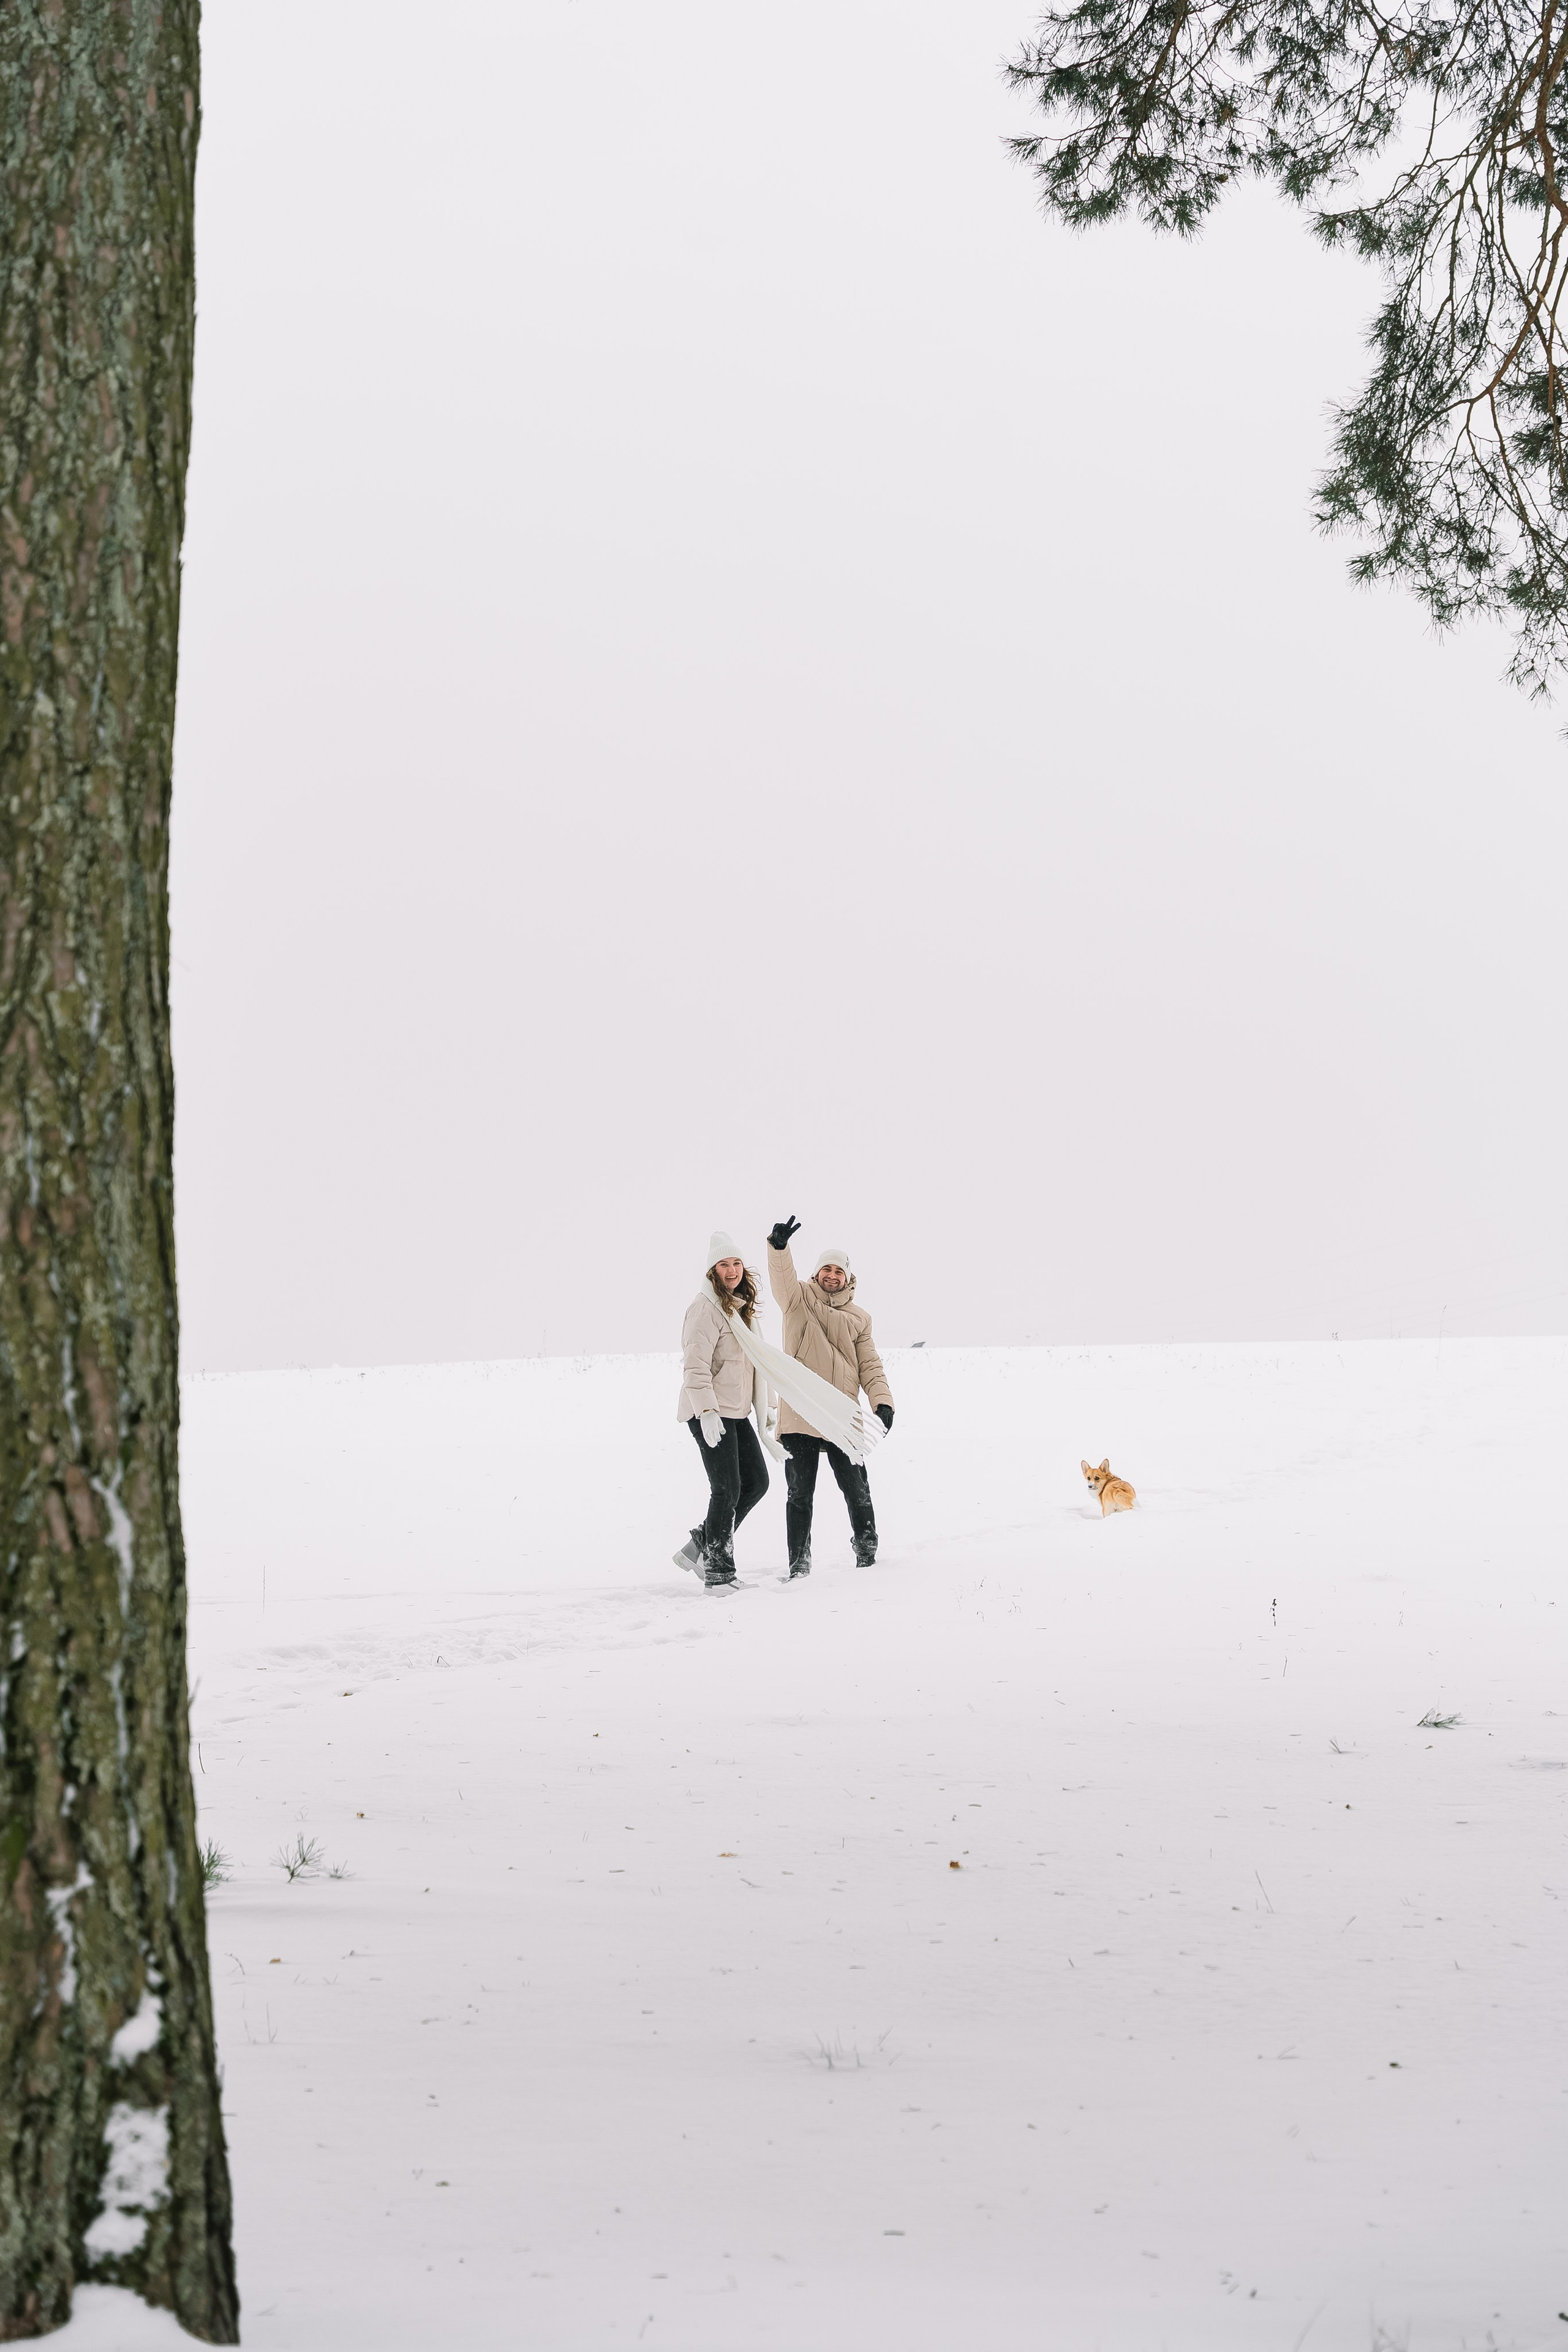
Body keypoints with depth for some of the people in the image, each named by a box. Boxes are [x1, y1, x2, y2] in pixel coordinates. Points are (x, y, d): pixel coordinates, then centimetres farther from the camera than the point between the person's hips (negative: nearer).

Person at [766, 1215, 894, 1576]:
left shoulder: (859, 1317, 15)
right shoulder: (799, 1299, 8)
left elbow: (870, 1366, 12)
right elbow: (782, 1277, -13)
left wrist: (882, 1401, -4)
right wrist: (779, 1246, -33)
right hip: (799, 1416, -2)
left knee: (856, 1489, 6)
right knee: (800, 1494, 3)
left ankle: (866, 1547, 27)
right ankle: (799, 1562, 11)